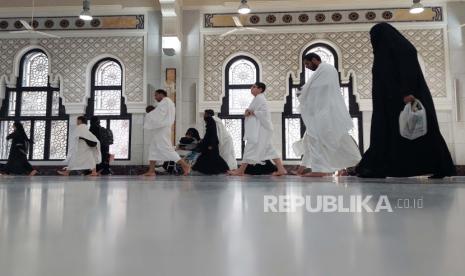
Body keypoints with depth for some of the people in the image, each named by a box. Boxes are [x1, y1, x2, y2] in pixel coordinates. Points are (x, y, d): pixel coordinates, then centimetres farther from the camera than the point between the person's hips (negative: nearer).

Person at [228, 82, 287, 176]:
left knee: (251, 148, -5)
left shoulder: (259, 98, -12)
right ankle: (281, 169, 8)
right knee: (269, 149, 8)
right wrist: (248, 112, 3)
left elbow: (264, 112, -23)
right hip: (257, 129, 10)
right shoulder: (257, 98, 18)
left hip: (259, 130, -10)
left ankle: (241, 171, 1)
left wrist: (252, 112, -14)